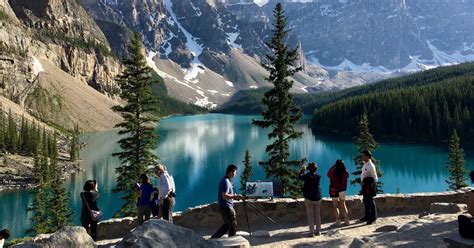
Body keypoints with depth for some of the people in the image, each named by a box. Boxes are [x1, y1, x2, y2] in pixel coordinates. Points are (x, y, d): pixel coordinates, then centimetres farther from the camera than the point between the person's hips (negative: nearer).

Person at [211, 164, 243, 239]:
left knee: (227, 225, 19)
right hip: (227, 207, -10)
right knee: (233, 226, 2)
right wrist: (235, 196, -18)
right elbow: (224, 196, -26)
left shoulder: (223, 180, 13)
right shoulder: (226, 182, -18)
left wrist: (234, 196, 14)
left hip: (223, 207, 10)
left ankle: (213, 238, 18)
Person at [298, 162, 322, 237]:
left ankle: (312, 232, -2)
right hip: (317, 198, 3)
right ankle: (318, 231, 17)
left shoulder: (307, 176, -13)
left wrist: (302, 170, 17)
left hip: (309, 198, -3)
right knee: (317, 215, 12)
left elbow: (300, 177, 3)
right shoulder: (318, 176, -5)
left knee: (310, 215, 0)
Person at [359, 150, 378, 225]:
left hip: (369, 184, -10)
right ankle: (367, 216, 30)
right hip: (365, 184, 10)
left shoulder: (370, 166, -18)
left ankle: (373, 218, 7)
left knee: (370, 201, -3)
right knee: (366, 201, 17)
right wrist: (362, 181, 8)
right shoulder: (365, 164, 9)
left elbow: (374, 177, -13)